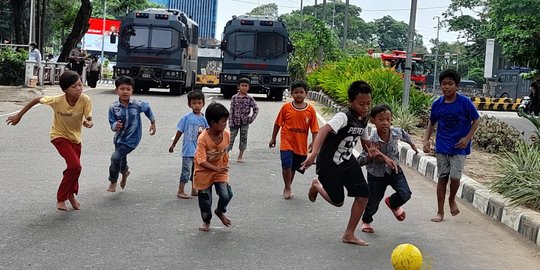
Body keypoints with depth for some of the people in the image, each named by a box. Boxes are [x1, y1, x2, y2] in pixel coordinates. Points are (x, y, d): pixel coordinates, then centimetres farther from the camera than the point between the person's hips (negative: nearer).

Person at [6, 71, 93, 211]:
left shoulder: (85, 100, -27)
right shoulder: (57, 101, -29)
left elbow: (89, 119, -18)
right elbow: (36, 100, -13)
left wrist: (89, 123, -43)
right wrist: (19, 115, -6)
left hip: (75, 137, 4)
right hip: (59, 136, -3)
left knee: (74, 168, 16)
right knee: (75, 166, -20)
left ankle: (71, 194, 46)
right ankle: (61, 198, -1)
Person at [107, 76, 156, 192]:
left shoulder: (138, 104, -18)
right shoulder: (113, 107, -16)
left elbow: (147, 108, 3)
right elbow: (112, 123, -12)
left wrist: (153, 123, 12)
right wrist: (115, 126, -36)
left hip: (131, 139, -3)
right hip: (119, 137, 3)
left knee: (115, 157, -15)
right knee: (122, 158, 23)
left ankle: (113, 182, 8)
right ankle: (125, 172, 60)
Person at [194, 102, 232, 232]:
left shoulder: (226, 135, -13)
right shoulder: (203, 138, -28)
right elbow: (201, 162, -30)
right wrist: (217, 169, -39)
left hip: (220, 170, 3)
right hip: (204, 172, -3)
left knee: (226, 195, -13)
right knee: (205, 200, 7)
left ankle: (220, 211, 21)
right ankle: (206, 221, 36)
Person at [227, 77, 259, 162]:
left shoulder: (250, 99, -1)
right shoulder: (234, 98, -2)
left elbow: (256, 109, 7)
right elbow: (231, 111, -2)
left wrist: (252, 118, -2)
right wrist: (230, 122, -7)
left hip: (245, 122, 1)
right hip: (235, 121, -1)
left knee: (243, 138, 4)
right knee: (231, 137, -1)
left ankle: (240, 156, 12)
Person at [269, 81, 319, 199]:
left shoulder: (311, 110, -3)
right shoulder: (286, 107, -5)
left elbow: (314, 129, -2)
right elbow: (278, 123, 5)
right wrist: (273, 138, 9)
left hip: (301, 145, 2)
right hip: (286, 143, -2)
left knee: (293, 167, 14)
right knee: (287, 165, -16)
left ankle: (288, 187, 35)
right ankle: (287, 188, 3)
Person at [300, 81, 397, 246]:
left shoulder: (363, 121, 1)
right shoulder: (343, 117, -25)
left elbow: (366, 144, 17)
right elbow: (324, 130, -43)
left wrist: (385, 158, 5)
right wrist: (314, 153, -58)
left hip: (348, 162, 7)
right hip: (329, 165, -7)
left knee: (363, 194, -3)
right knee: (338, 201, 4)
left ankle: (349, 235, 11)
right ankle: (316, 185, 35)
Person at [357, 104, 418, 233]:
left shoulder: (396, 132, -15)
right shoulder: (372, 141, -26)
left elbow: (403, 133, 13)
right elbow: (360, 161, -21)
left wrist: (412, 144, 29)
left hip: (394, 170, 3)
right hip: (377, 174, -3)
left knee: (405, 194, -16)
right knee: (373, 202, 7)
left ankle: (392, 203, 22)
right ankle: (366, 221, 41)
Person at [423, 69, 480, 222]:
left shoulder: (465, 102, -12)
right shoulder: (437, 104, -3)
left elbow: (476, 120, -3)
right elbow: (432, 123, 12)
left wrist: (467, 138, -13)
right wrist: (427, 139, 1)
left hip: (459, 147, -3)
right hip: (442, 146, 3)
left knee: (455, 177, -12)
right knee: (442, 178, 5)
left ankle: (452, 199, 20)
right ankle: (440, 212, 14)